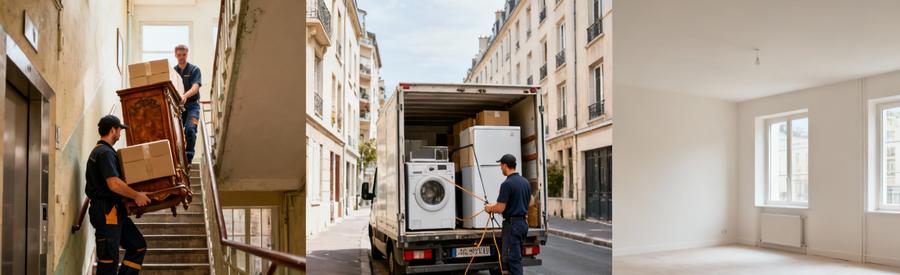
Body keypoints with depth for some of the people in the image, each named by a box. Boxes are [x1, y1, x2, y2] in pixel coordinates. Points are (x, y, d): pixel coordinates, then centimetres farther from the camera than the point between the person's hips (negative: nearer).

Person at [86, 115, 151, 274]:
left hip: (115, 211, 10)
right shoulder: (105, 153, -15)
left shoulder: (100, 151, 18)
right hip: (107, 211, -10)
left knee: (138, 246, 11)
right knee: (108, 259, -5)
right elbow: (114, 184, -27)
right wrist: (136, 196, -15)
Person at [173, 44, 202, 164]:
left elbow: (195, 87, -15)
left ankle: (188, 159, -19)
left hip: (192, 105, -4)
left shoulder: (194, 70, 0)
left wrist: (185, 96, -35)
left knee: (190, 129, -21)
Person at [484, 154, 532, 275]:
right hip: (523, 223, 9)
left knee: (513, 258, -3)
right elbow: (529, 201, 22)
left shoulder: (507, 184, -18)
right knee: (516, 256, 18)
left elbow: (500, 208, -19)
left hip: (512, 224, -9)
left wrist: (489, 208, 0)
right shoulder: (525, 182, 9)